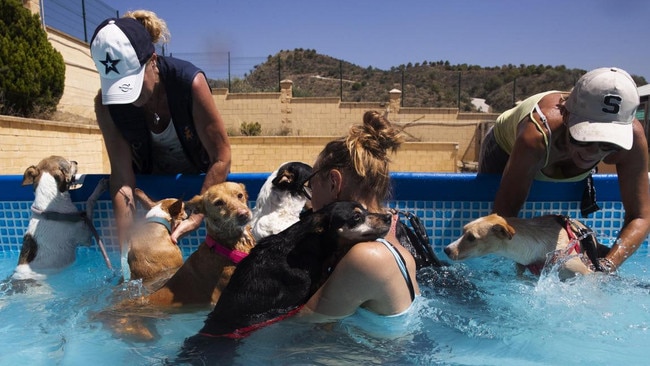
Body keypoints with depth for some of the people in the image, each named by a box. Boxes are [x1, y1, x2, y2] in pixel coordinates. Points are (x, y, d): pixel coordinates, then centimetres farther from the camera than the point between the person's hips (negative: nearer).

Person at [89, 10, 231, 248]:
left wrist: (195, 218, -35)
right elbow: (122, 175, -21)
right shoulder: (106, 103, -22)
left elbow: (221, 158, -30)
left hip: (201, 177, -2)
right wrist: (124, 240, -30)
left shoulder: (189, 81, -31)